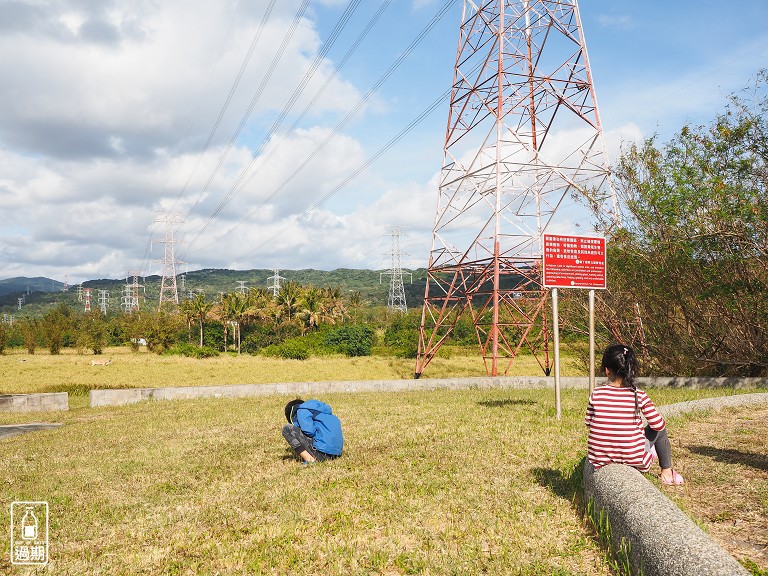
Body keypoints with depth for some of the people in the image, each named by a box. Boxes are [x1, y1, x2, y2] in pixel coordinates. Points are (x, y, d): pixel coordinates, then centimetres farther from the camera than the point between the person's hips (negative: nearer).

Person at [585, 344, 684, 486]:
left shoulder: (596, 394, -8)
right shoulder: (639, 395, -12)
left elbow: (588, 422, 4)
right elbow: (658, 424, -6)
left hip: (599, 458, 2)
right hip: (633, 457, -2)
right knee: (659, 429, 23)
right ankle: (666, 472, 37)